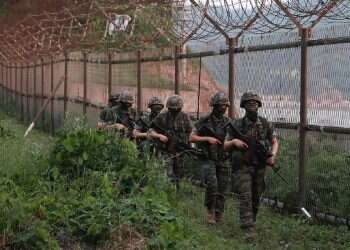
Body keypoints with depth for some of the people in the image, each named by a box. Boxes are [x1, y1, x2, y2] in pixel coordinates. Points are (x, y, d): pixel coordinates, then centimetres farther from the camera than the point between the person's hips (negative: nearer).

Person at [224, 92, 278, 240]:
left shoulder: (266, 125, 1)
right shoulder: (237, 125, -5)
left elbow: (274, 141, 14)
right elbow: (225, 146, 1)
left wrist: (273, 155, -4)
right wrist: (234, 141, -20)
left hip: (259, 167, 3)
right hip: (242, 167, -3)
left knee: (256, 198, 12)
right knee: (245, 197, -12)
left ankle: (251, 221, 33)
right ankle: (248, 229, -15)